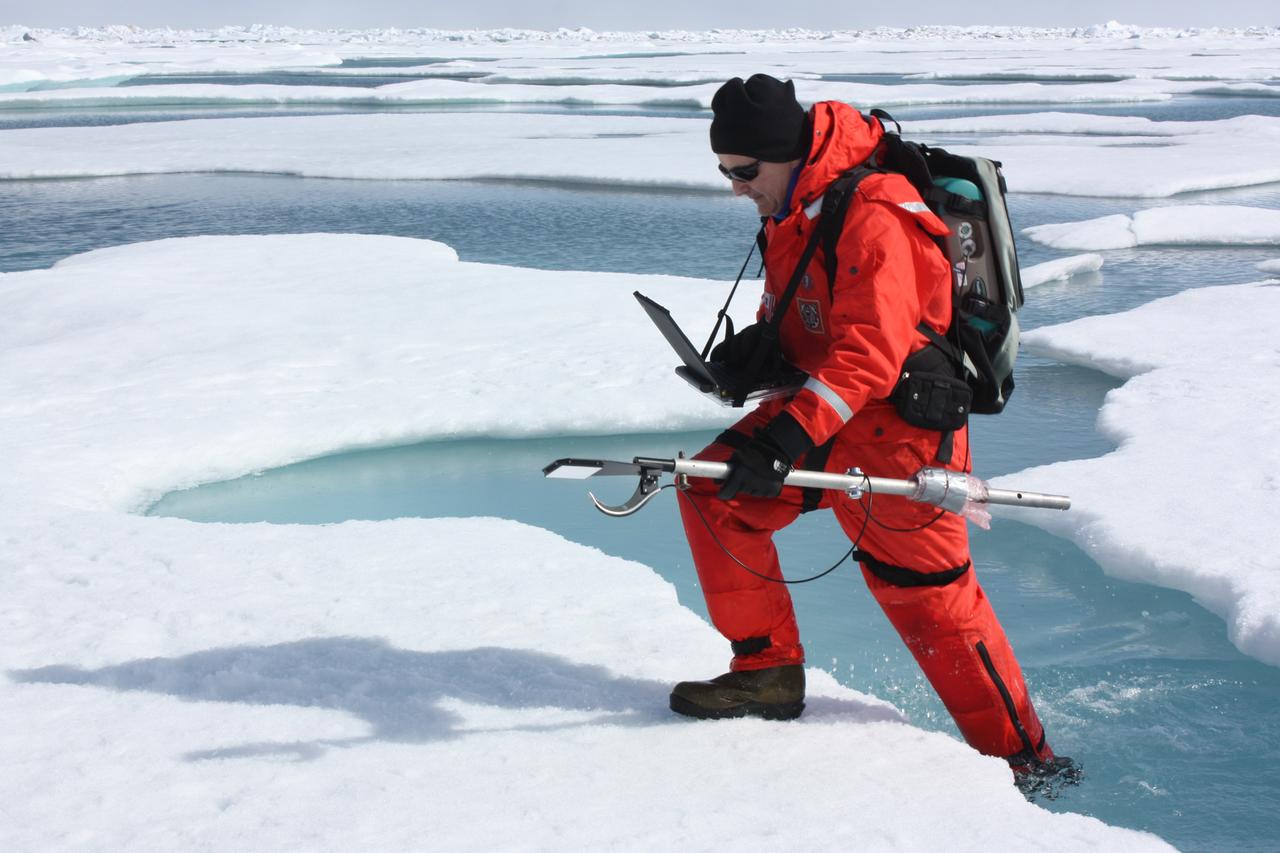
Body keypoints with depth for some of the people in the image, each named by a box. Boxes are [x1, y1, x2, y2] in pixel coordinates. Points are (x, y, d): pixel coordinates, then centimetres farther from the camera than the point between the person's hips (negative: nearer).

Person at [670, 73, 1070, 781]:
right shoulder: (796, 206, 7)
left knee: (930, 600, -2)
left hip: (895, 434, -9)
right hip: (823, 411, 9)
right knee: (714, 490, -2)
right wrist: (749, 349, 0)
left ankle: (1024, 757, 15)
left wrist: (790, 435, -39)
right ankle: (769, 670, 7)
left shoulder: (871, 217, -24)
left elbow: (871, 351, -31)